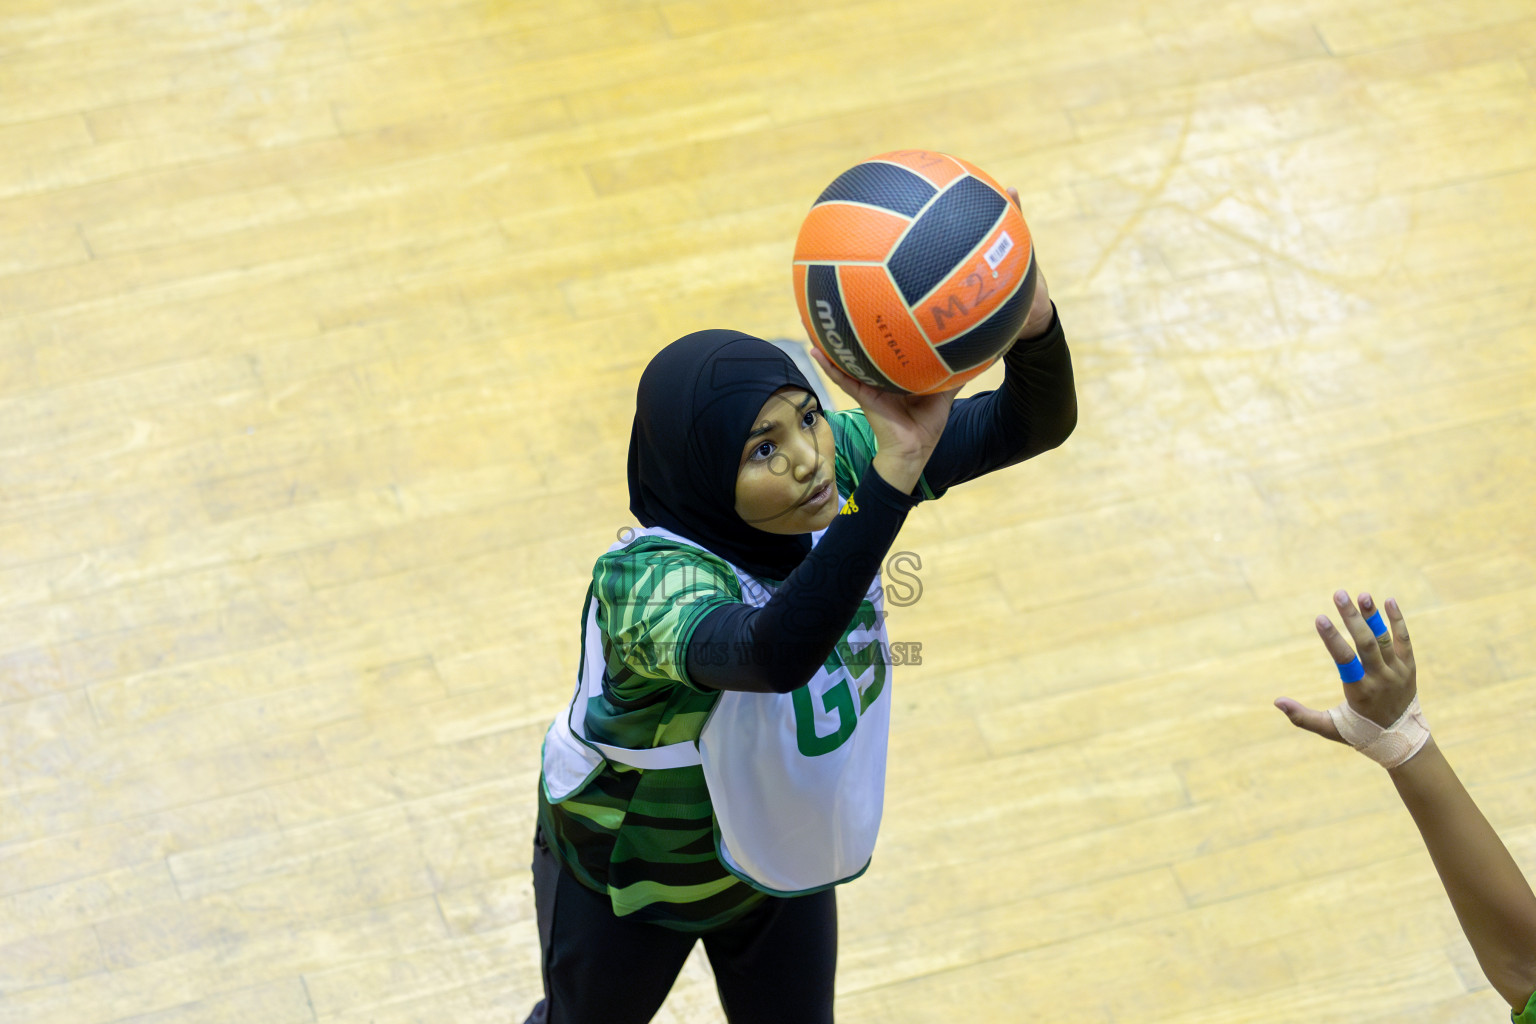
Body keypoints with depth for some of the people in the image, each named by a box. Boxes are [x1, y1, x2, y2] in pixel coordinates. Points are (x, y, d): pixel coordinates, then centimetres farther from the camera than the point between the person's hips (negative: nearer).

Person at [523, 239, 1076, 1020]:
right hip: (630, 873, -4)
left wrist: (1033, 320, -50)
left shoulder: (839, 463, -26)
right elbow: (777, 653, -65)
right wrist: (897, 466, -74)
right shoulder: (647, 583, -44)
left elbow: (1031, 425, -27)